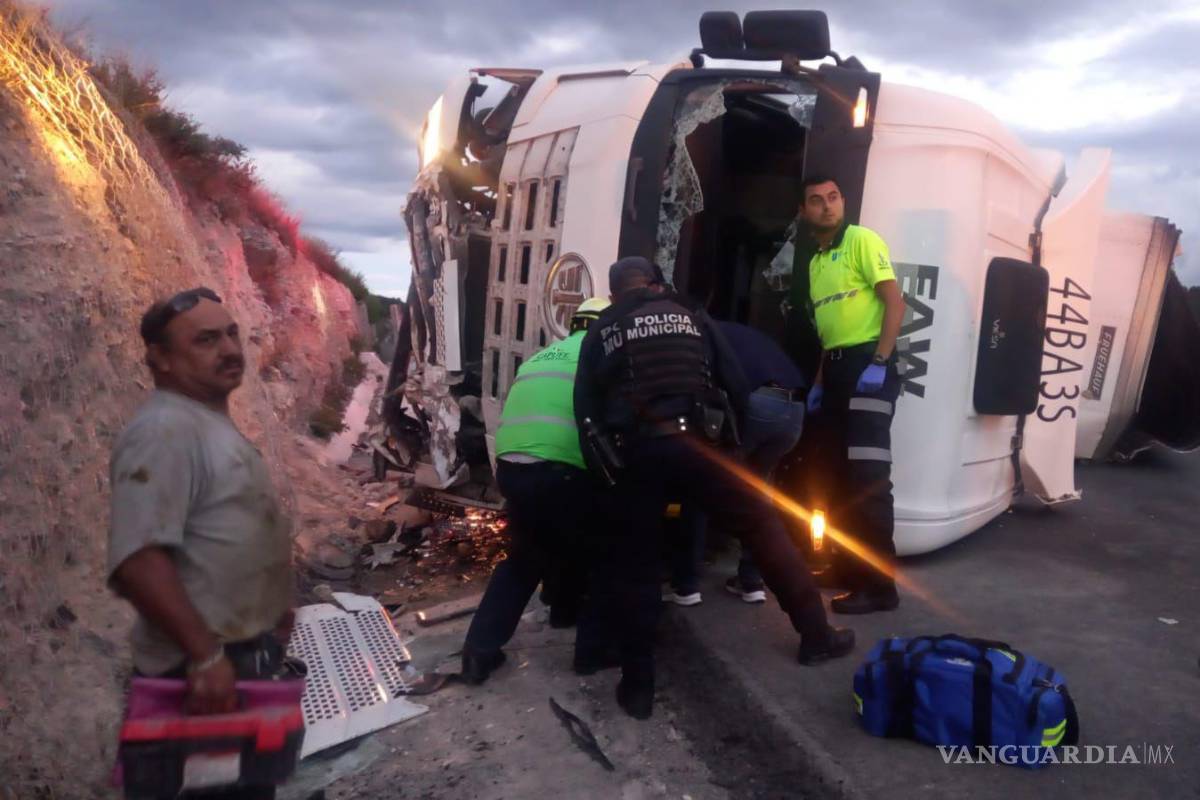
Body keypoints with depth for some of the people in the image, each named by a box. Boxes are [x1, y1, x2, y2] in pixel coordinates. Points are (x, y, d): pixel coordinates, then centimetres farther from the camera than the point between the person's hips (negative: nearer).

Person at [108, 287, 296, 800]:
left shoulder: (212, 424, 11)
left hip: (247, 651, 10)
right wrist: (205, 654, -31)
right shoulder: (165, 431, -22)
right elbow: (138, 559, -32)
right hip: (210, 667, -10)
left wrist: (270, 613, 25)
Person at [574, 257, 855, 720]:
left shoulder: (600, 334, 19)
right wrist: (728, 440, 26)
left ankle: (637, 688, 13)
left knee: (635, 567, 10)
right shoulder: (691, 317, 20)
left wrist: (604, 469, 19)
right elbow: (735, 387, 15)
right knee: (763, 528, 16)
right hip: (694, 445, 0)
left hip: (635, 454, 0)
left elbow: (586, 411, 12)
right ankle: (816, 635, 24)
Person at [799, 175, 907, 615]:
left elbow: (894, 302, -11)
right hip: (835, 369, 8)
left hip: (867, 363, -8)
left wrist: (879, 363, -20)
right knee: (842, 476, 12)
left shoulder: (863, 240, -4)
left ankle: (879, 584, -6)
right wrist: (819, 382, 16)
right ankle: (849, 566, 23)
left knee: (869, 477, -11)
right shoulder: (815, 261, 19)